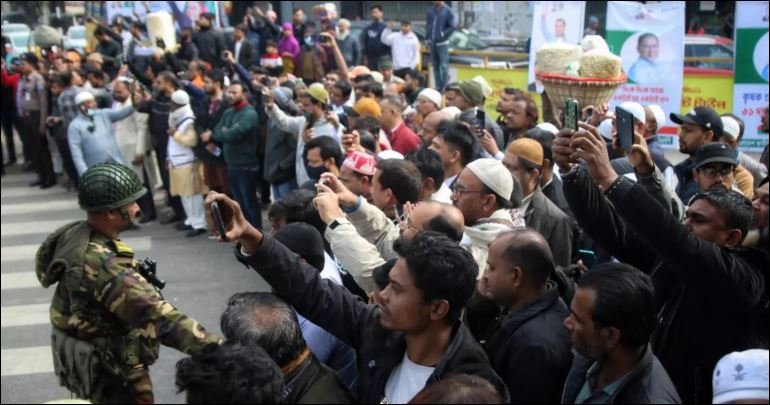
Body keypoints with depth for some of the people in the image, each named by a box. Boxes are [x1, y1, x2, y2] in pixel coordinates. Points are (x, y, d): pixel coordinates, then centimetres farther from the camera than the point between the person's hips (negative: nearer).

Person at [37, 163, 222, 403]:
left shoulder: (74, 234, -7)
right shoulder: (103, 265, -35)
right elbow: (157, 315, -41)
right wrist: (218, 349, -43)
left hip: (87, 358, 9)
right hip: (108, 370, -9)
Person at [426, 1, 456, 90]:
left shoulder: (447, 11, -7)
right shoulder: (431, 11, 8)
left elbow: (453, 25, -11)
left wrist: (443, 34, -10)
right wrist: (428, 37, 10)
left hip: (442, 43, -6)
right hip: (432, 43, 6)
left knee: (444, 65, -6)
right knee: (435, 66, 10)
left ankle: (445, 88, -3)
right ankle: (438, 87, 17)